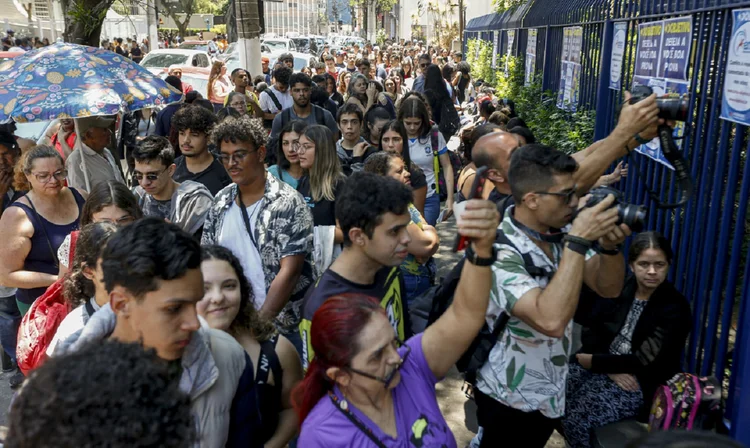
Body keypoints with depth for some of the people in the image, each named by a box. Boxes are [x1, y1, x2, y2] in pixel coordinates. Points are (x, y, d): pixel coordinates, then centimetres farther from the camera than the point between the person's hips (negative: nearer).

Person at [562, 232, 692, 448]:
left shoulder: (675, 307, -12)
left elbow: (645, 361, -16)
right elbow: (591, 331, 1)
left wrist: (594, 361, -15)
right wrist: (611, 369, -15)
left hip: (643, 383, -5)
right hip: (606, 367, 5)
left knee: (580, 416, -26)